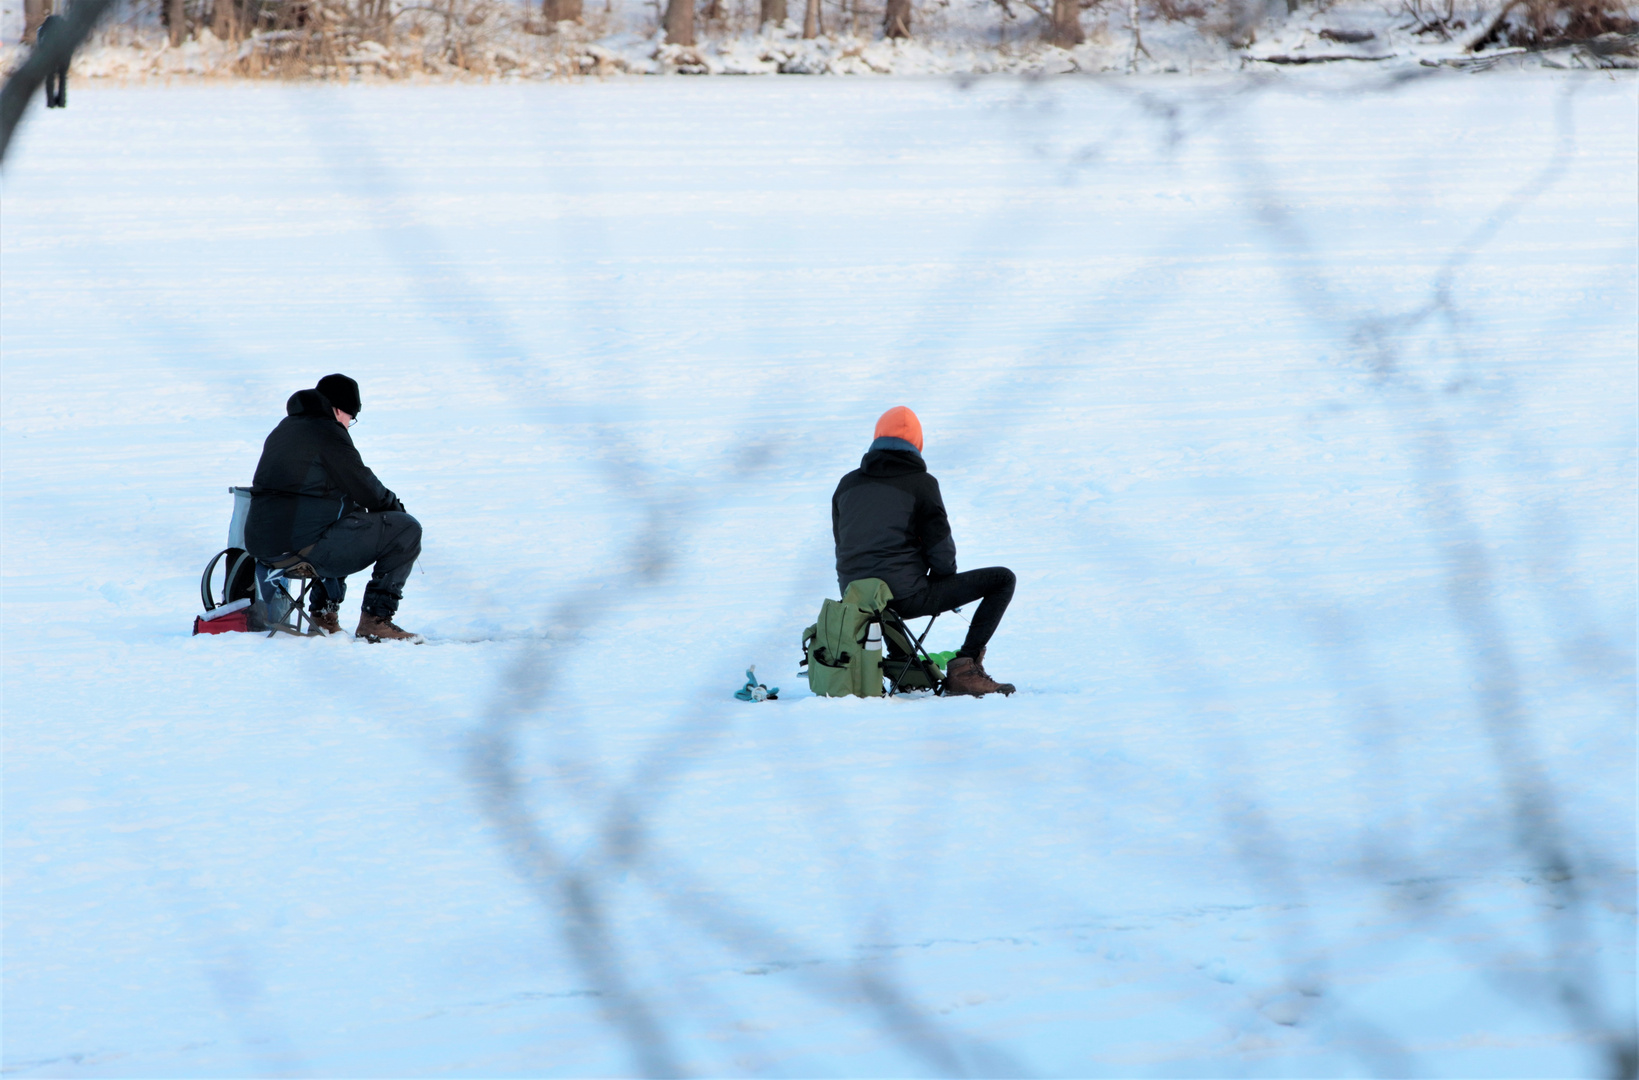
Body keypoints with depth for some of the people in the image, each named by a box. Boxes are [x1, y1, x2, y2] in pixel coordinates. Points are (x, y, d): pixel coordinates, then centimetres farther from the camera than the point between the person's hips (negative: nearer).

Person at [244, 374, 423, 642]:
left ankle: (324, 614, 32)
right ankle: (375, 620, -2)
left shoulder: (283, 429, 22)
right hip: (307, 545, -10)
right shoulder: (328, 431, -6)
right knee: (406, 530, -2)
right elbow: (363, 487, -6)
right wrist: (394, 506, 14)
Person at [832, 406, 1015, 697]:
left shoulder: (847, 485, 11)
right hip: (905, 596, -6)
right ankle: (964, 669, -4)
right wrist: (946, 592, 15)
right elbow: (941, 551, -5)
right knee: (1002, 579, 3)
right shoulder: (921, 483, -5)